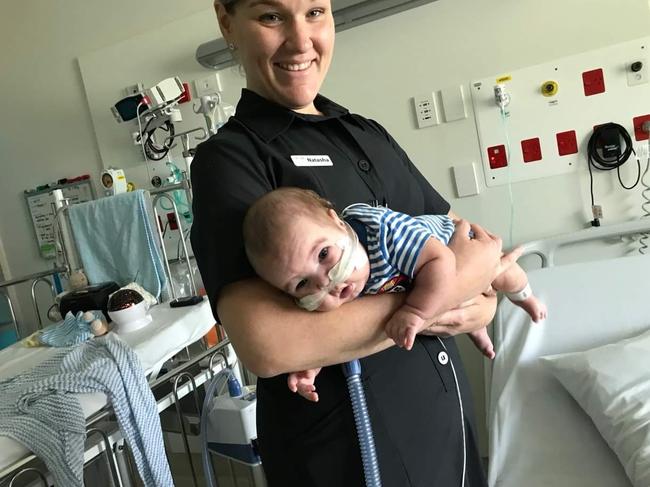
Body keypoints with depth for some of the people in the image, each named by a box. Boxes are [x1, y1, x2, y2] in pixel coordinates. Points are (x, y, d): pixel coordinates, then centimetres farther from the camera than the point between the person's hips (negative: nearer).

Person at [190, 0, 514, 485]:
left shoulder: (370, 134, 6)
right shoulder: (228, 157, -14)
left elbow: (466, 234, 10)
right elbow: (265, 344, -27)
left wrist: (484, 301, -12)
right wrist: (452, 286, -20)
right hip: (346, 447, -6)